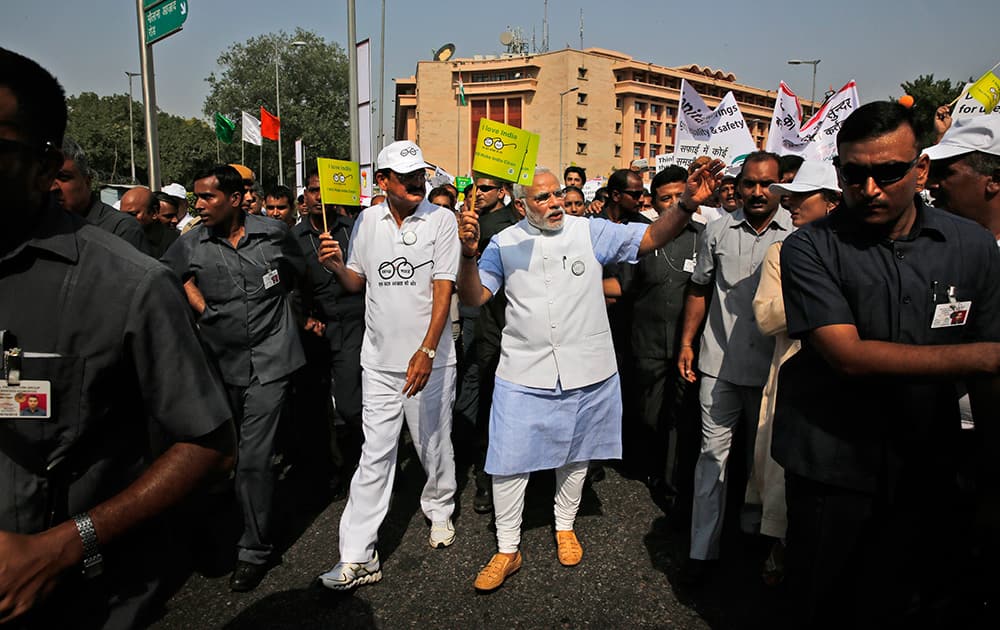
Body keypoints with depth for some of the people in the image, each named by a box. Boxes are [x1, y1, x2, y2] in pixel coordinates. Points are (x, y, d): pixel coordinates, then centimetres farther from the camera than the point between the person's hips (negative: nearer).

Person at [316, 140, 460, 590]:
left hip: (429, 358, -2)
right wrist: (336, 267, -10)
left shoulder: (441, 220, -4)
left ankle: (439, 510, 39)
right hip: (380, 359, 2)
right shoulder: (368, 221, 5)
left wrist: (426, 352, -18)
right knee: (375, 454, 2)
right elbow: (356, 283, 14)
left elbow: (444, 290, -10)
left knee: (434, 444, 11)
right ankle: (358, 557, 8)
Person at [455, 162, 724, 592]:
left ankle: (565, 526, 42)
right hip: (523, 374, -1)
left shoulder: (590, 232, -1)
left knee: (575, 455, 18)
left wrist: (687, 205, -24)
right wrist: (469, 254, -21)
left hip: (586, 372, 1)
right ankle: (507, 550, 22)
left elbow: (650, 237, -7)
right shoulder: (505, 244, 1)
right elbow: (474, 297, -3)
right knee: (509, 461, 2)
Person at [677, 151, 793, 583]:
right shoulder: (718, 231, 4)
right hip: (720, 364, 1)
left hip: (772, 366, 0)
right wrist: (687, 342, 6)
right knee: (713, 452, 4)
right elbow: (699, 289, 11)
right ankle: (703, 548, 12)